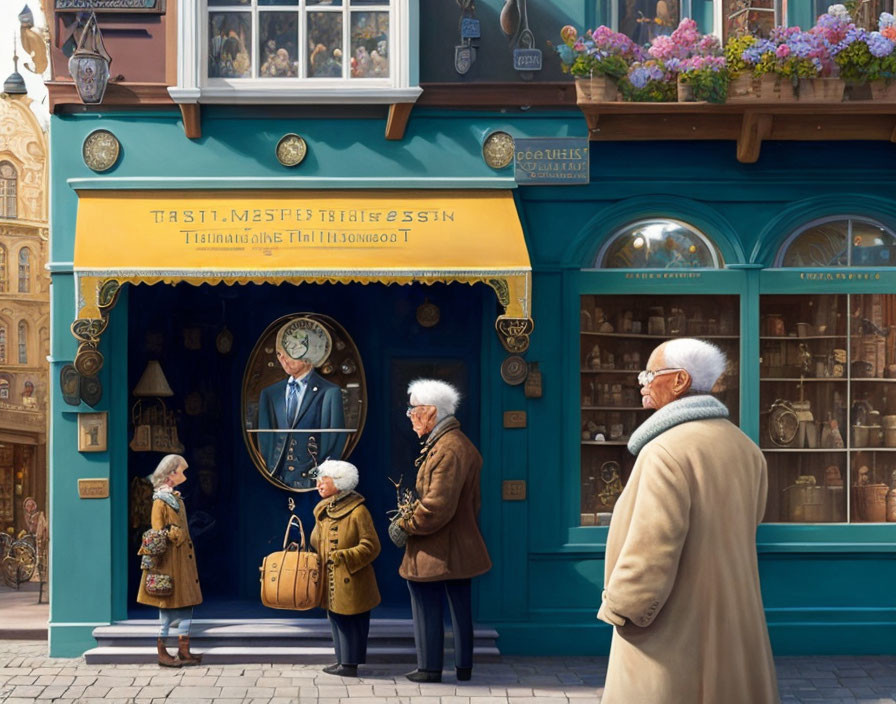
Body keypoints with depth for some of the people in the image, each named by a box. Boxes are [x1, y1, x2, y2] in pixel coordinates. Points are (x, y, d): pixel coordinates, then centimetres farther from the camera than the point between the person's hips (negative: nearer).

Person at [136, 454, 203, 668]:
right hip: (169, 561, -9)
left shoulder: (176, 498, 15)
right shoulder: (161, 500, -11)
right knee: (167, 606, -3)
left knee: (187, 603, 7)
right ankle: (162, 652, 4)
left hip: (183, 560, 9)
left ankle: (184, 652, 11)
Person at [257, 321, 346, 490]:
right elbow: (265, 439, 14)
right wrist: (269, 476, 3)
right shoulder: (269, 394, 14)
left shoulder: (329, 393, 1)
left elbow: (335, 443, -1)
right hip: (276, 481, 3)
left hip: (310, 482, -3)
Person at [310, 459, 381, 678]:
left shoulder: (358, 511, -13)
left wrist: (345, 557, -22)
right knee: (336, 619, 12)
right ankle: (343, 660, 21)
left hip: (351, 583, -8)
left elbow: (371, 547, -15)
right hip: (331, 584, 8)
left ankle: (350, 664, 3)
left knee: (350, 622, -4)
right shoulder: (323, 511, 12)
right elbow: (316, 544, 23)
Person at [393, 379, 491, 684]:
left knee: (427, 607, 1)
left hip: (434, 551, -10)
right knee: (460, 606, 14)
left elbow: (437, 506, -27)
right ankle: (464, 666, 22)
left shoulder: (447, 450, -21)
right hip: (461, 548, 10)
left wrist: (407, 525, -12)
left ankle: (430, 667, 9)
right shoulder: (462, 444, 12)